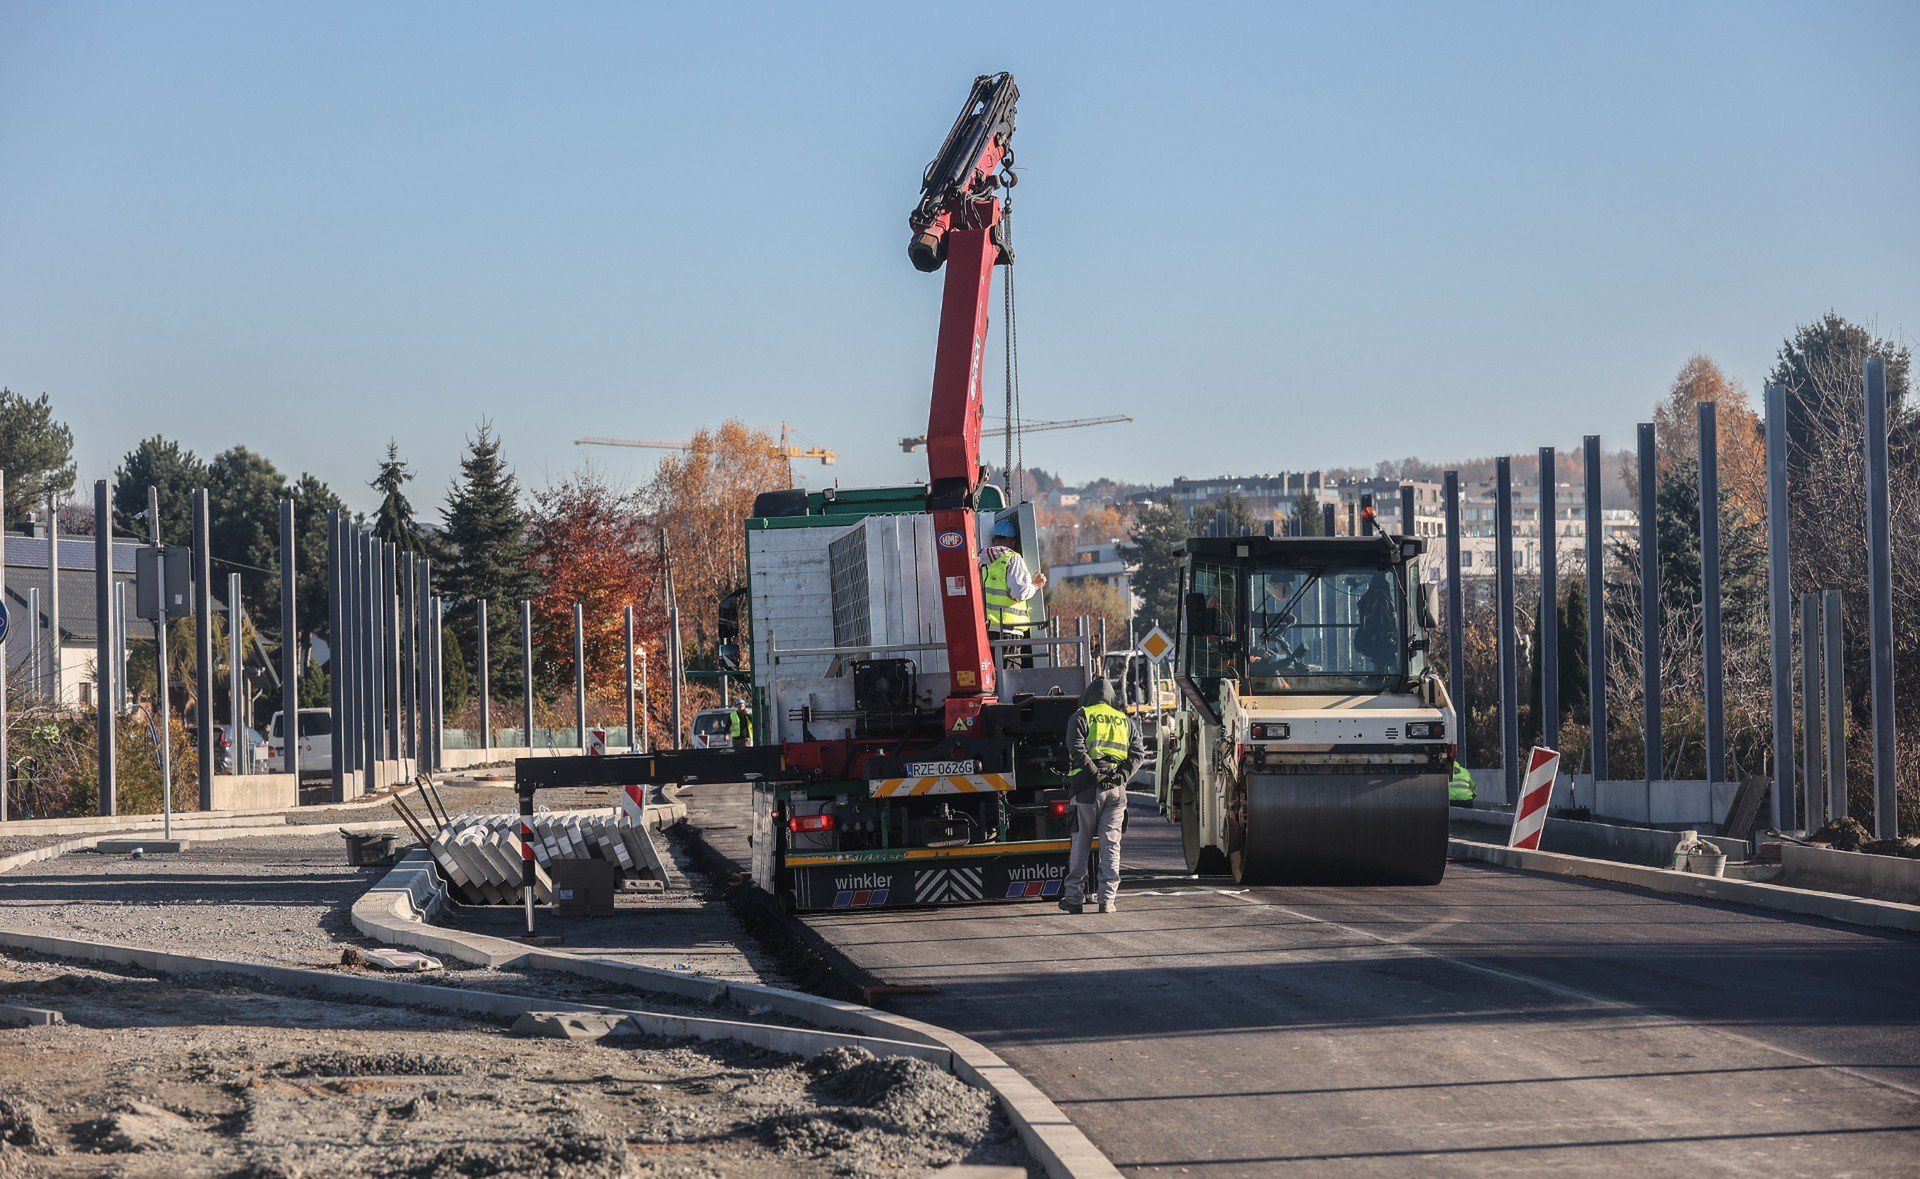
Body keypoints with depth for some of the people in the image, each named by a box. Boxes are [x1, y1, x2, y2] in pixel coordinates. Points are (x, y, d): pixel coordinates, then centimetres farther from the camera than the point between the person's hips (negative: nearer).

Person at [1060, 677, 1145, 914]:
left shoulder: (1081, 717, 5)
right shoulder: (1126, 721, 18)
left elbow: (1076, 749, -11)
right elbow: (1138, 752, 5)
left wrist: (1095, 773, -13)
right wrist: (1122, 775, -4)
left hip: (1088, 787, -3)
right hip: (1117, 789, 3)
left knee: (1081, 843, 4)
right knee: (1111, 844, 5)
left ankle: (1075, 898, 7)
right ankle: (1108, 899, -1)